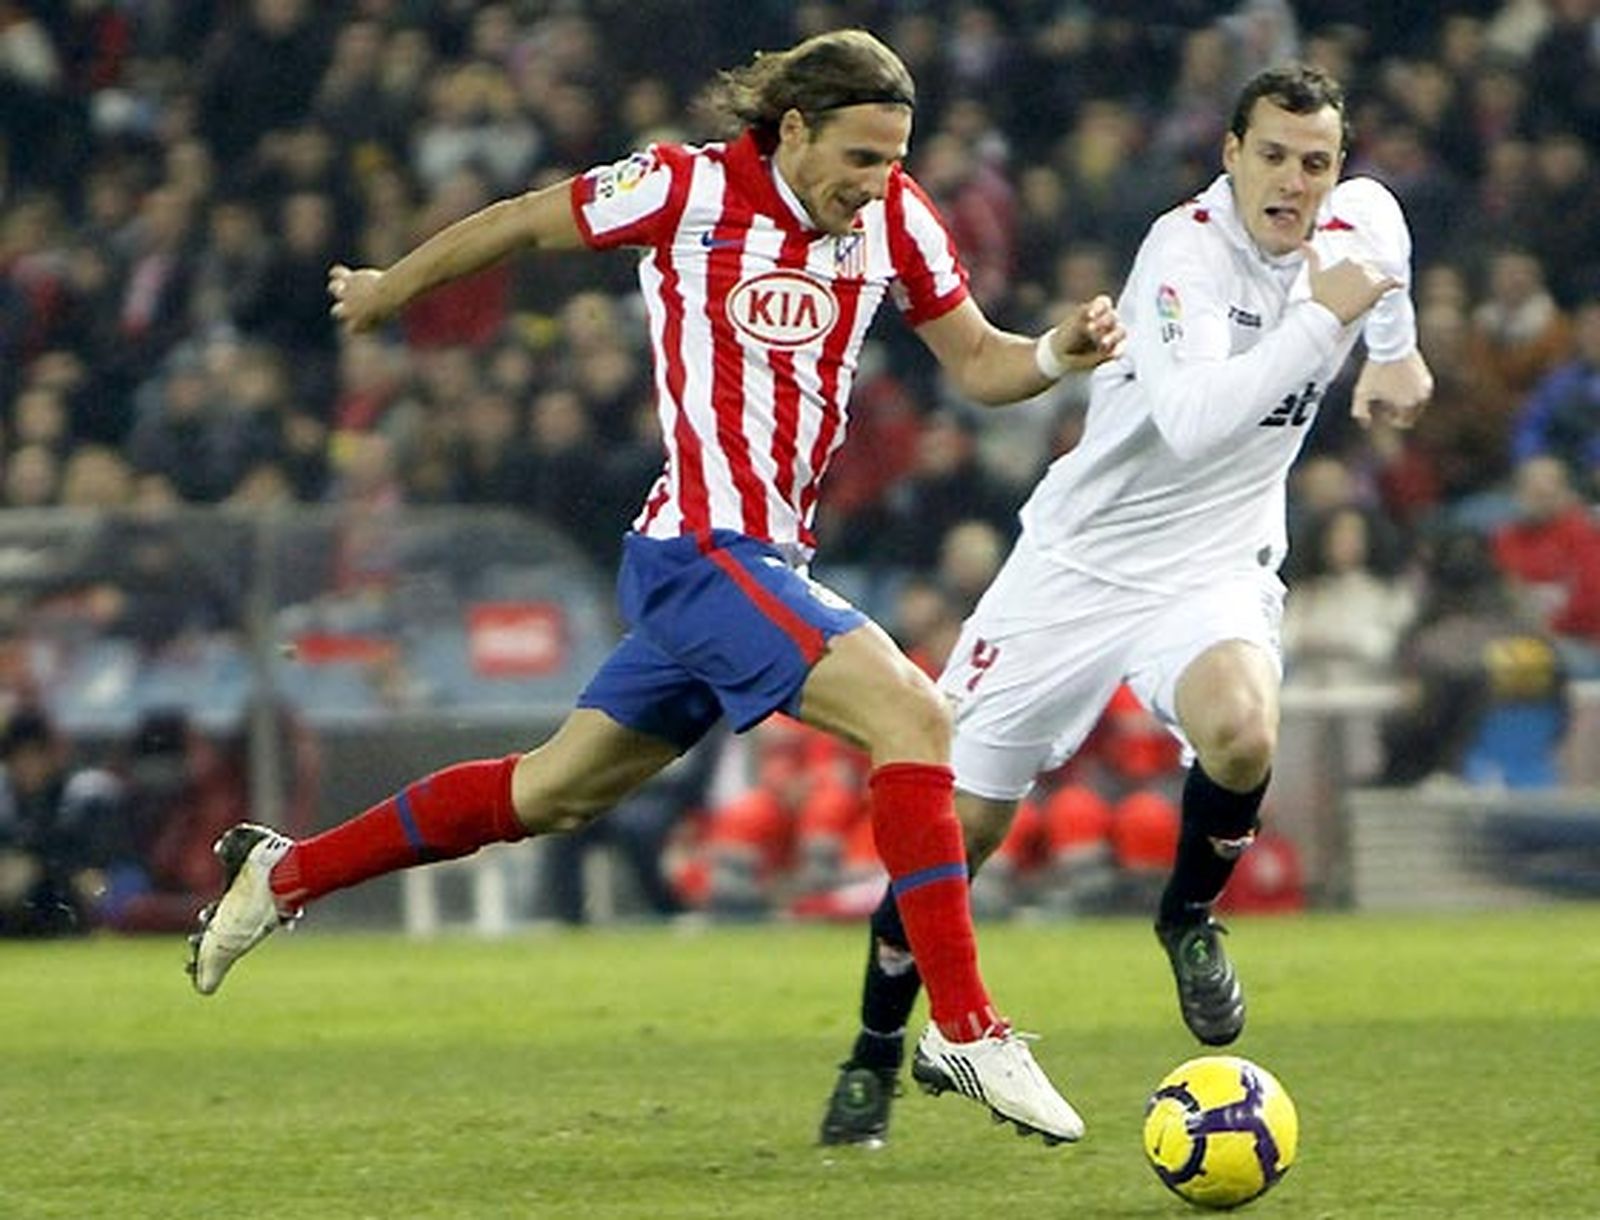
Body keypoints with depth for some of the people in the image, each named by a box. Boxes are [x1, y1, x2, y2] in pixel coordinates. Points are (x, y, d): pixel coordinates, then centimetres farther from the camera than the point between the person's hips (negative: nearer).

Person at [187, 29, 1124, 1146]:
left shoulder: (896, 217, 5)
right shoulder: (688, 190, -10)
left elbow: (977, 364, 12)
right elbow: (523, 223, 5)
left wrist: (1059, 353, -10)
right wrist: (393, 288, 18)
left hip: (766, 561, 7)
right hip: (704, 545, -7)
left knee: (559, 793, 17)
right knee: (912, 715, -23)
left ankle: (284, 874, 33)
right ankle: (965, 1032, -21)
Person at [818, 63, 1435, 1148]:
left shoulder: (1355, 224, -2)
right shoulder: (1186, 249, -21)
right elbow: (1193, 421, -37)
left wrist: (1394, 345, 24)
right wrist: (1323, 319, -32)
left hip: (1216, 575, 3)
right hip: (1079, 562, -3)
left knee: (1242, 734, -32)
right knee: (957, 826, 0)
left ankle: (1190, 915, -1)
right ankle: (875, 1059, 22)